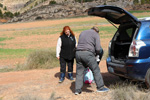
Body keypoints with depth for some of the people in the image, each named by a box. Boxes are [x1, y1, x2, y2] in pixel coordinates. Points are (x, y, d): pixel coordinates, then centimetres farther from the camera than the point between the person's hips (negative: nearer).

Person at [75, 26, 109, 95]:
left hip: (78, 53, 6)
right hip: (87, 54, -6)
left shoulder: (82, 33, 25)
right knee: (96, 70, 5)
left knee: (79, 72, 11)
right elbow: (98, 49, -3)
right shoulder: (96, 34, 6)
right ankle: (100, 87, 9)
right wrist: (96, 54, 17)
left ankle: (77, 90, 12)